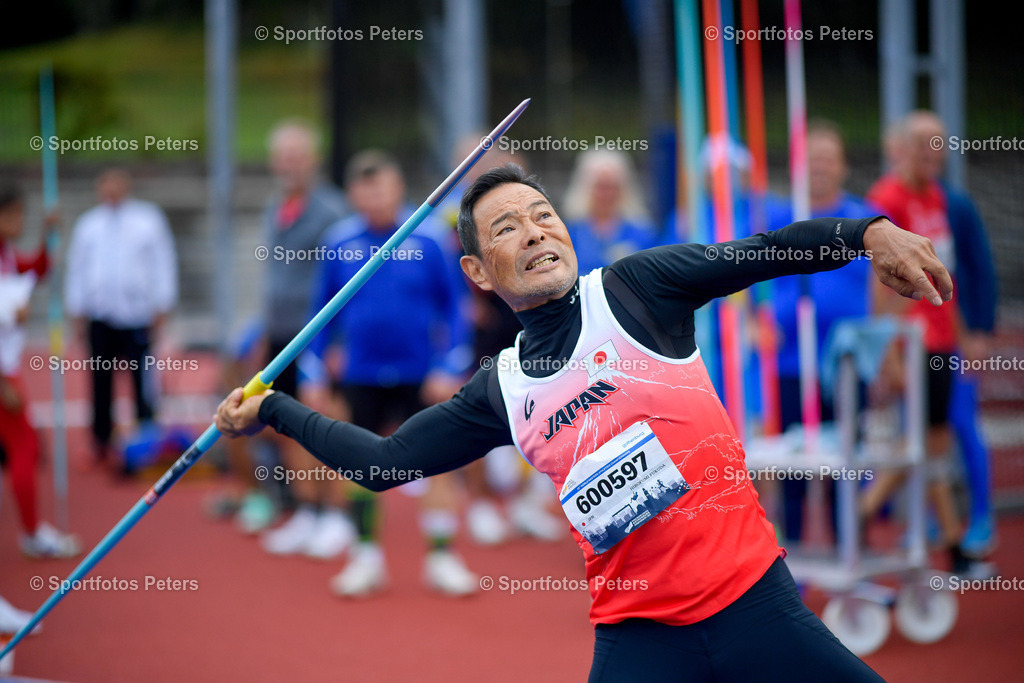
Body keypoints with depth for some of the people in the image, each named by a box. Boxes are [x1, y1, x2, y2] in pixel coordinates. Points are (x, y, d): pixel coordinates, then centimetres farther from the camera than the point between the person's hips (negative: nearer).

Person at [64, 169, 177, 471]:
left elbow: (163, 262, 4)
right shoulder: (88, 225, 11)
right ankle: (102, 440, 13)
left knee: (143, 379, -5)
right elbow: (76, 267, 13)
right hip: (100, 317, 2)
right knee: (101, 380, 3)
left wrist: (162, 307, -1)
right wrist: (77, 312, 9)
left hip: (137, 313, -2)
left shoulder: (148, 218, 4)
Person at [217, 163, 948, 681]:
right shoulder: (502, 391, 11)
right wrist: (272, 409, 23)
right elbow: (382, 460, 21)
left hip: (750, 599, -2)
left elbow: (760, 254, -12)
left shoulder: (631, 288, 1)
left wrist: (869, 231, -28)